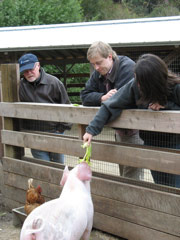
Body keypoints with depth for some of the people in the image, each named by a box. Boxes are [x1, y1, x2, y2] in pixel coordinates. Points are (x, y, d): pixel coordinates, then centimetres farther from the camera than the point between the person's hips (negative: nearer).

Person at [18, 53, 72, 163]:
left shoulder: (53, 82, -7)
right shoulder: (21, 86, -1)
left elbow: (66, 106, -1)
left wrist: (62, 128, -3)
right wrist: (26, 131, 3)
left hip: (55, 132, -1)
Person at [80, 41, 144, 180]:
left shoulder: (127, 67, -19)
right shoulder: (99, 73, 6)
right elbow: (85, 96, 0)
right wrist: (102, 98, -19)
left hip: (134, 129, -8)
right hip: (119, 130, 8)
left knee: (132, 176, -9)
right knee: (123, 174, 17)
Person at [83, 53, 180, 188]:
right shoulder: (135, 85, -13)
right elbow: (111, 106, -12)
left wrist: (165, 104, -26)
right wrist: (92, 129, -20)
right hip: (152, 142, 3)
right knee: (161, 187, 9)